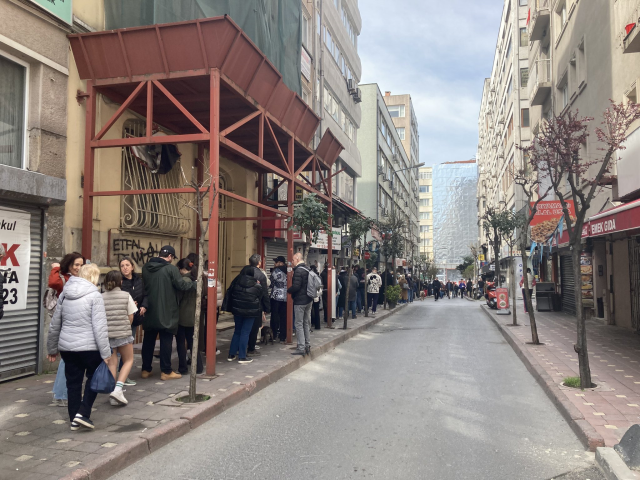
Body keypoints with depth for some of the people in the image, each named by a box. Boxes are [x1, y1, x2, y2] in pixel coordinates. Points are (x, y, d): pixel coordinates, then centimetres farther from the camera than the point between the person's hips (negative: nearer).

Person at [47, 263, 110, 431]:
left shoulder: (65, 294, 8)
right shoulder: (94, 295, -11)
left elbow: (54, 324, 14)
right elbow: (100, 327, -16)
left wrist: (52, 348, 23)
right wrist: (105, 352, -13)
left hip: (67, 347, 5)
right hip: (89, 347, -5)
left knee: (73, 383, 14)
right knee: (94, 378, 14)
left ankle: (74, 420, 22)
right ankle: (83, 413, 2)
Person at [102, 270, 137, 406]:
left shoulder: (101, 297, 1)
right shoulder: (126, 296, -2)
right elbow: (130, 318, 1)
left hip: (106, 334, 2)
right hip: (123, 333, -2)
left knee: (112, 364, 11)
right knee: (128, 360, 11)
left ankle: (113, 391, 9)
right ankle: (118, 389, -6)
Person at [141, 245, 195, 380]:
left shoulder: (146, 267, 5)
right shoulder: (171, 268, -15)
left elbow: (144, 286, 16)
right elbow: (182, 285, -14)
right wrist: (196, 284, 1)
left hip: (150, 312, 6)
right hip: (166, 313, -6)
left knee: (148, 341, 14)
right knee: (166, 342, 3)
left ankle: (146, 370, 21)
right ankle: (166, 372, 8)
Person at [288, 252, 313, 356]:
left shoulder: (298, 271, -17)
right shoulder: (307, 269, 11)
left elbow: (296, 286, -24)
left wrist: (288, 291, -5)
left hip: (300, 301, -9)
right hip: (309, 300, 9)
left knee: (299, 324, -3)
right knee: (306, 323, 15)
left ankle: (301, 348, -3)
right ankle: (307, 345, 22)